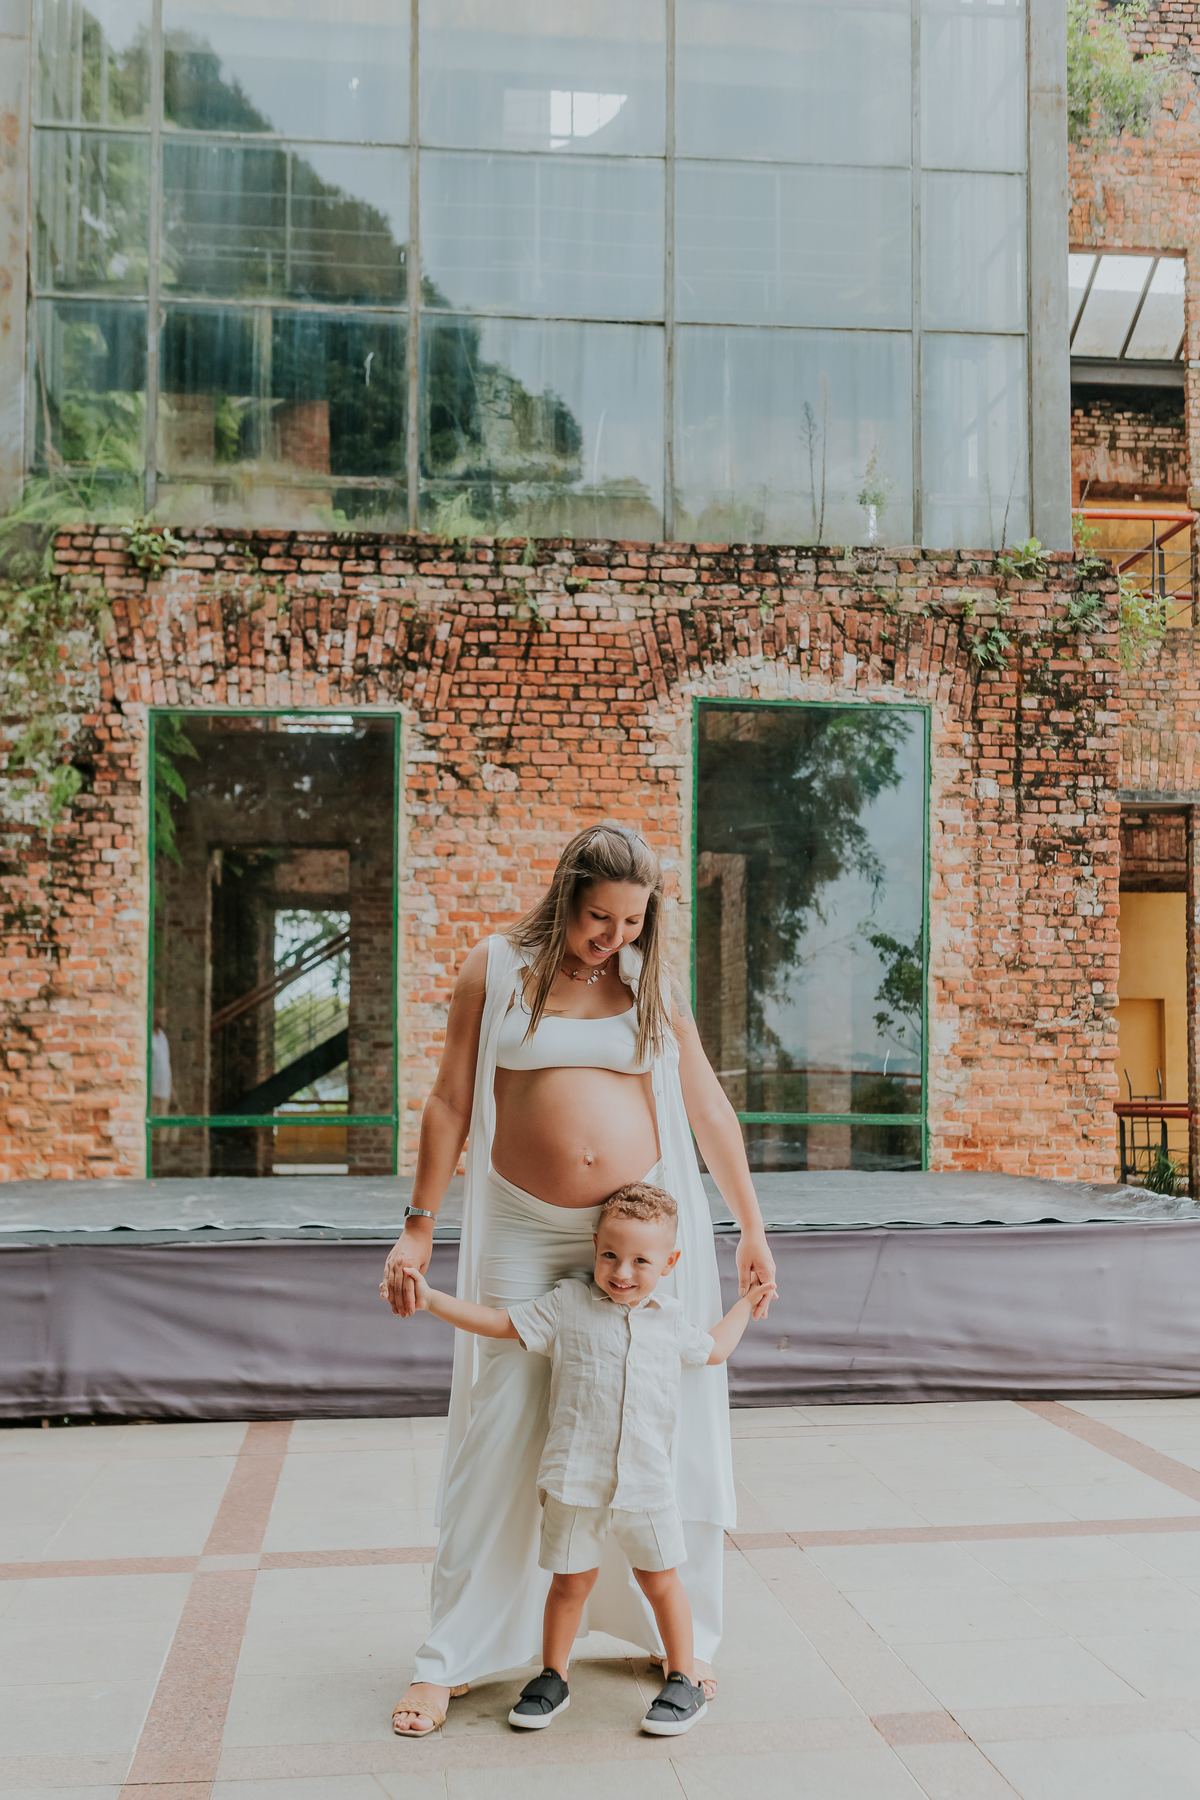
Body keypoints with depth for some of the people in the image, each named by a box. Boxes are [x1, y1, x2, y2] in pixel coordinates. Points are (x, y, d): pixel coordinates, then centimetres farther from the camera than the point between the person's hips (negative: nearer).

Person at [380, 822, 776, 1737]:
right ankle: (451, 1659, 13)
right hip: (524, 1233, -1)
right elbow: (450, 1102, 3)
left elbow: (710, 1109, 11)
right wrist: (418, 1229, 2)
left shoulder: (652, 983, 6)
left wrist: (752, 1229, 12)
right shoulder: (495, 970, 1)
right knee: (496, 1438, 0)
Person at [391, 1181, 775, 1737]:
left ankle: (683, 1681, 27)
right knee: (571, 1582, 9)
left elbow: (711, 1351, 28)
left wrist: (746, 1304, 29)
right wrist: (431, 1300, -10)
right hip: (574, 1478, -2)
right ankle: (553, 1678, 28)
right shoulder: (566, 1305, -2)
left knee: (660, 1580, 11)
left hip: (646, 1482, 2)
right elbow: (500, 1322, -2)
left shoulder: (670, 1320, 8)